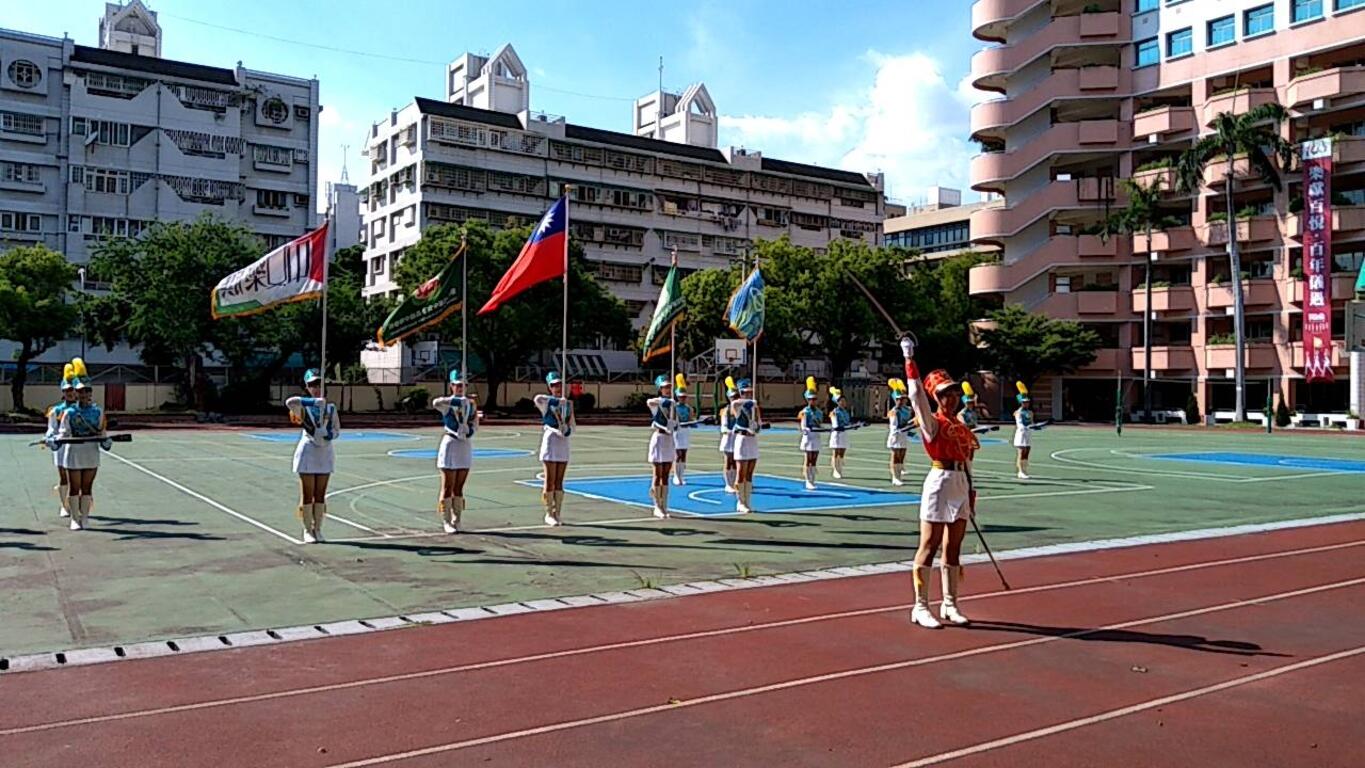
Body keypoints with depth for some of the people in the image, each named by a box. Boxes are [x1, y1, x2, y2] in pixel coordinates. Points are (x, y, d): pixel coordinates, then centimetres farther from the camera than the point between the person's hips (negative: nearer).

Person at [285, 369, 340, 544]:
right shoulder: (303, 407, -4)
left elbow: (337, 430, 9)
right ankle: (308, 531, 10)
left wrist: (330, 435, -14)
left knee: (320, 495, 8)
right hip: (308, 453, -4)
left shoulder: (330, 408, 9)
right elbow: (290, 402, -28)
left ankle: (317, 529, 18)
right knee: (307, 495, 0)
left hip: (325, 454, 4)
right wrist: (315, 401, -33)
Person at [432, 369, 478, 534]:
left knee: (459, 487, 10)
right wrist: (459, 399, -28)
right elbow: (435, 403, -29)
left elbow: (475, 425, 12)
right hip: (451, 443, -5)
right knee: (448, 486, -2)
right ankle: (446, 522, 4)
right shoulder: (448, 402, -5)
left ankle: (456, 521, 16)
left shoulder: (470, 402, 10)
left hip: (466, 444, 5)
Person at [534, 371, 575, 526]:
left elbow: (573, 423, 10)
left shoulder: (568, 403, 12)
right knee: (550, 481, -2)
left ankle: (558, 514, 15)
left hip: (564, 442, 4)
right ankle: (549, 514, 6)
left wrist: (568, 430, -11)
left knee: (559, 482, 8)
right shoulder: (547, 402, -4)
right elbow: (538, 398, -28)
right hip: (550, 440, -4)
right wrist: (557, 400, -23)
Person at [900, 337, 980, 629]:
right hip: (939, 481, -7)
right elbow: (916, 394, -15)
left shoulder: (962, 427, 17)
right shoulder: (932, 422, -3)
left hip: (961, 485, 7)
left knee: (953, 548, 12)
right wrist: (909, 359, -14)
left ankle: (949, 605, 21)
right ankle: (920, 607, 3)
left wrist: (970, 491, 17)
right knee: (929, 546, -3)